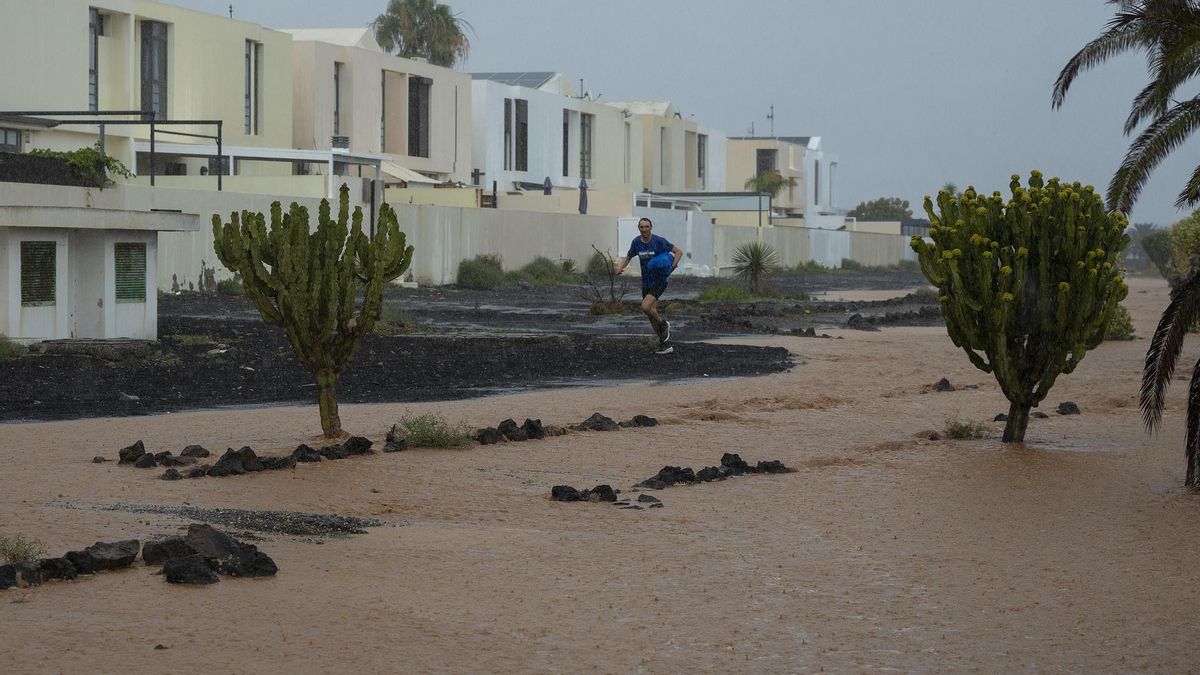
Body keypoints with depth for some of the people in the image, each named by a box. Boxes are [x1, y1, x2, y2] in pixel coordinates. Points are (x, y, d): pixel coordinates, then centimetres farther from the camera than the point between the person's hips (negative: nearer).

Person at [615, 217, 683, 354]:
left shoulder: (659, 241, -14)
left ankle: (664, 324, 3)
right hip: (646, 283, 6)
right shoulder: (636, 242, 0)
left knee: (646, 307, -24)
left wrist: (672, 266, -24)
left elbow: (678, 252, -9)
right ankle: (665, 344, 20)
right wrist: (620, 267, -5)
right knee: (652, 315, 7)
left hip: (659, 281, -6)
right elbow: (628, 257, 15)